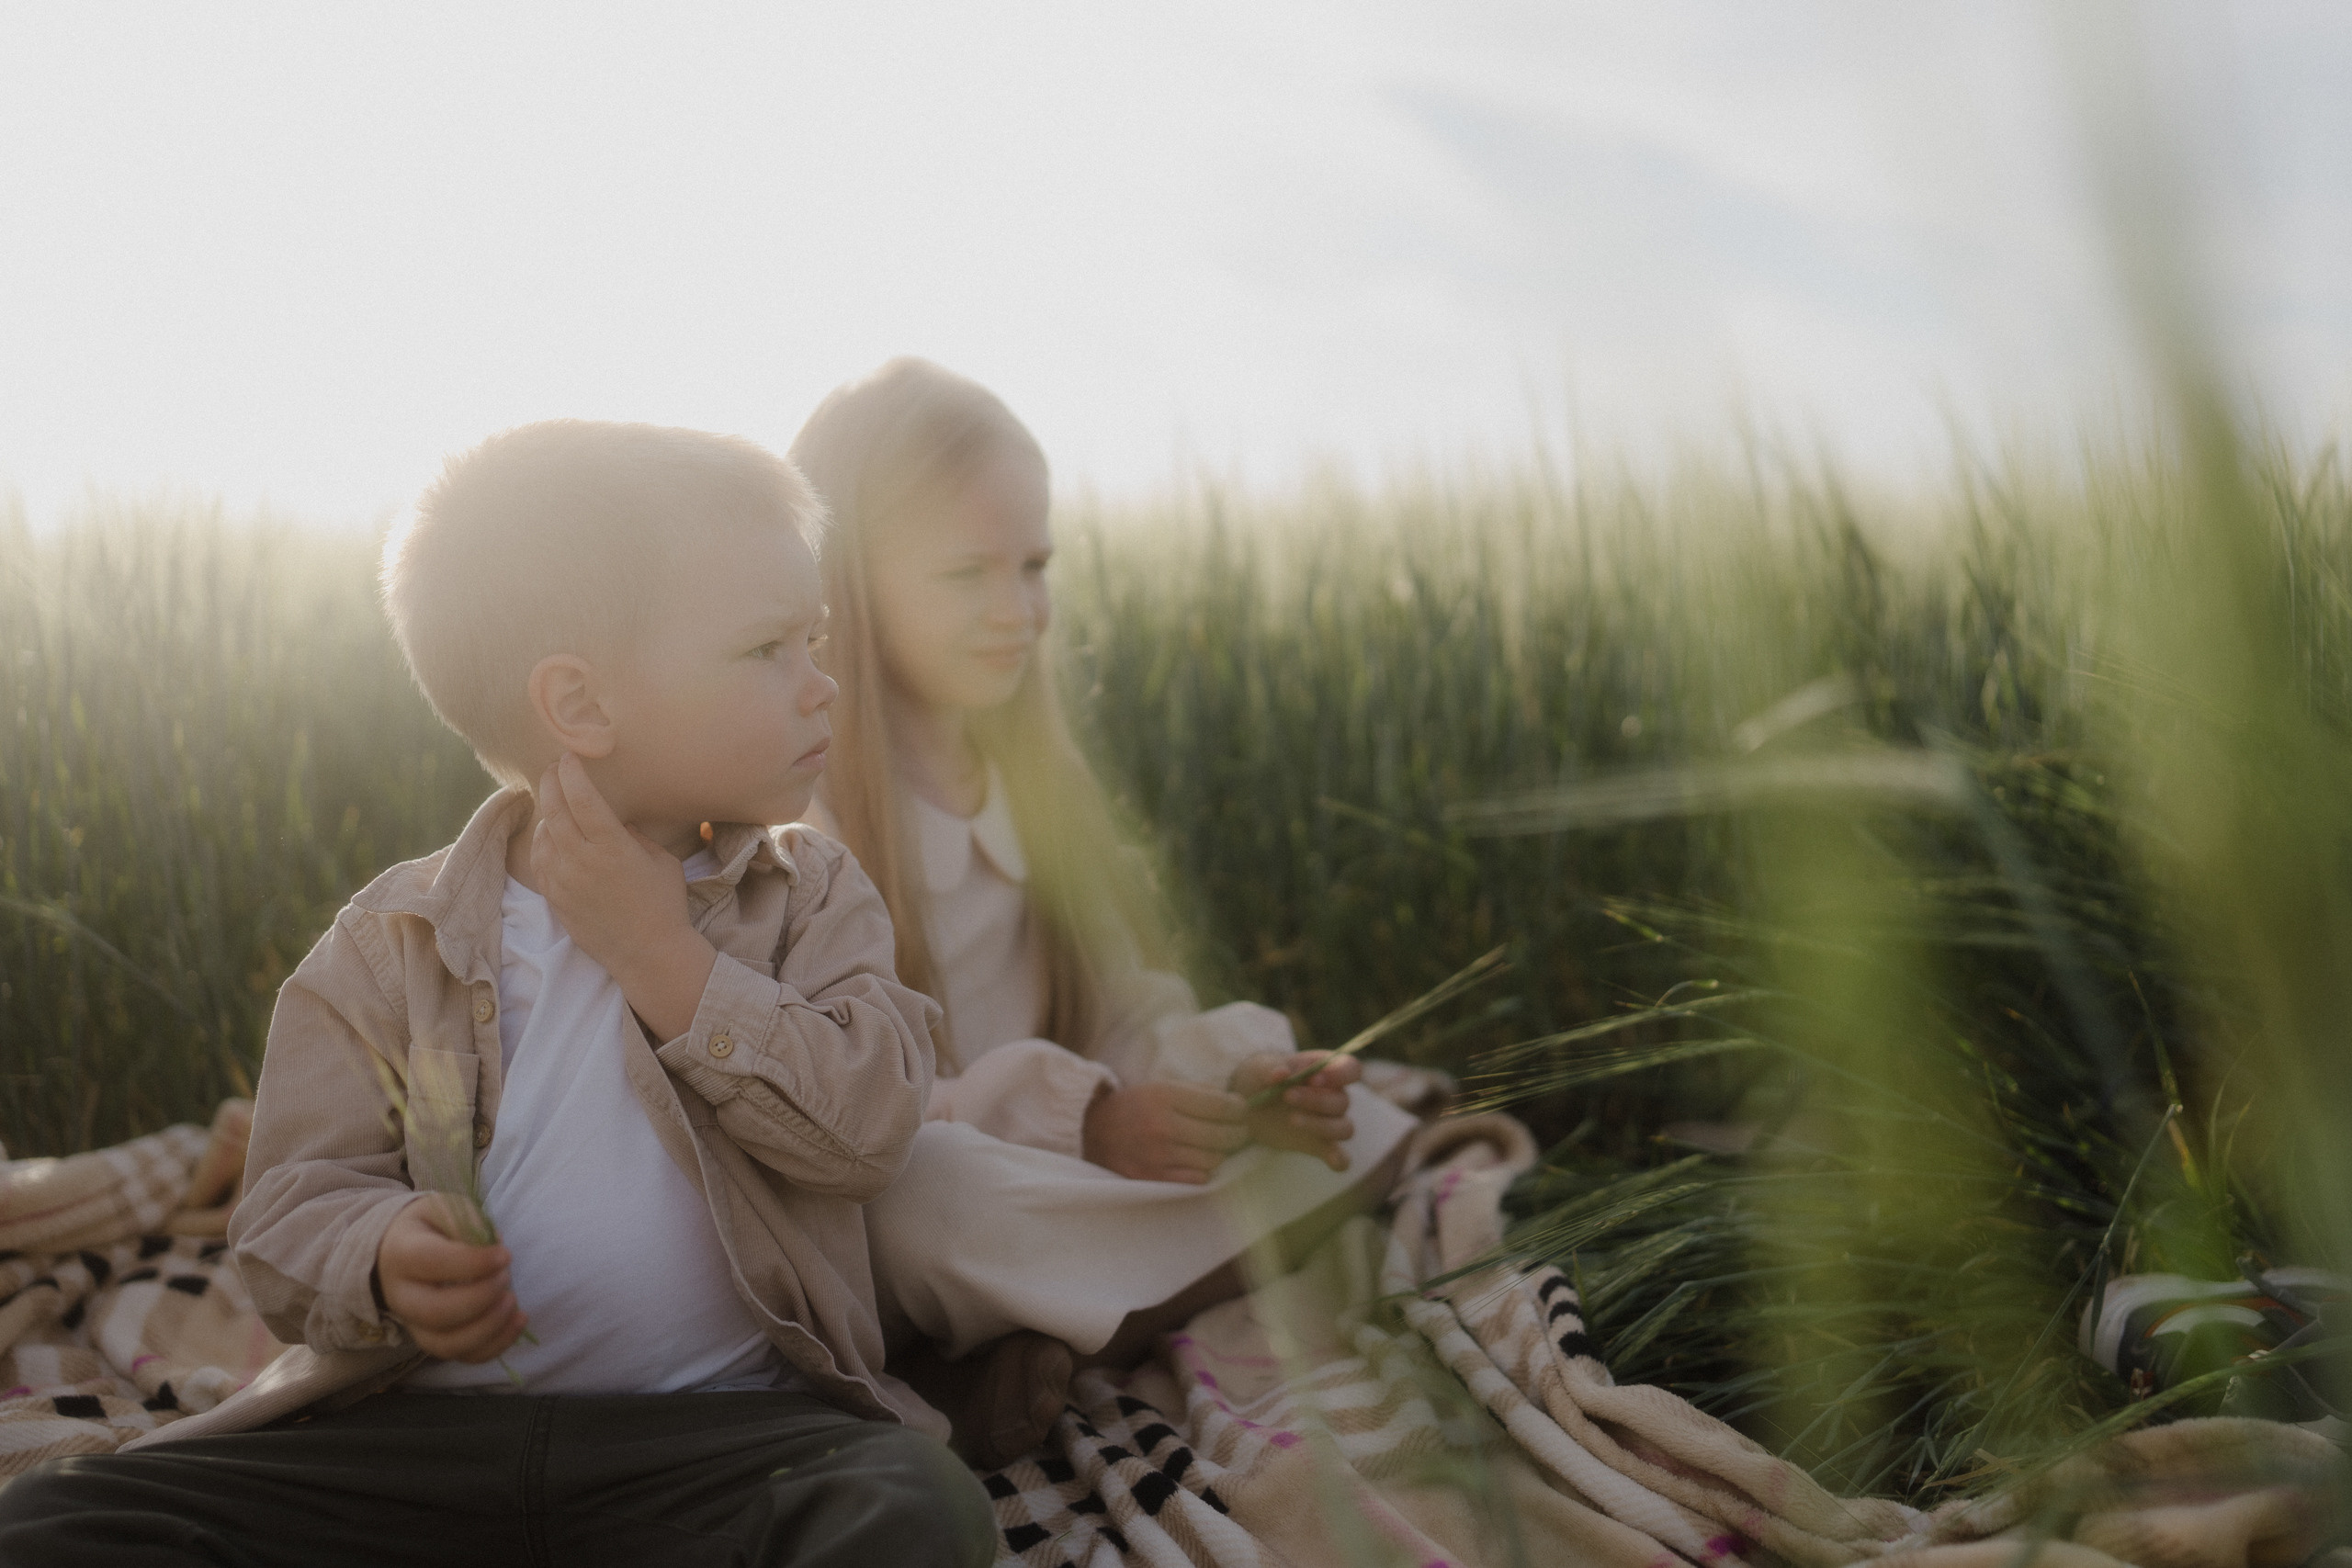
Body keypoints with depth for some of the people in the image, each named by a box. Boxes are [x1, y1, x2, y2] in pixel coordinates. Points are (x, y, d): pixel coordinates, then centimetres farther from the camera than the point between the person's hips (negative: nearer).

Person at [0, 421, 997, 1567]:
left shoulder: (810, 894, 8)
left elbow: (869, 1123, -8)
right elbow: (297, 1197, 3)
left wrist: (662, 955, -10)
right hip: (415, 1438, 1)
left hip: (718, 1429, -1)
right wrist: (381, 1265, -20)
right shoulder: (397, 937, 6)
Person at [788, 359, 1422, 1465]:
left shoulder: (1025, 777, 12)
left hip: (1047, 1172, 7)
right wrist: (1077, 1119, -30)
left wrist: (1232, 1074, -13)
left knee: (1350, 1130, -8)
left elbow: (1118, 1016, 8)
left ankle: (1058, 1351, -22)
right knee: (937, 1196, -40)